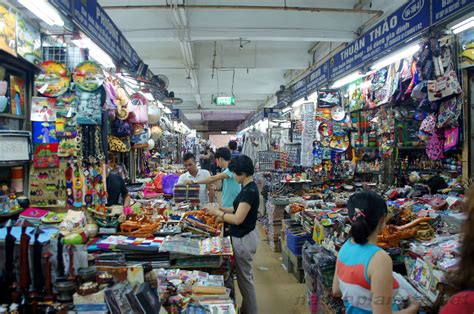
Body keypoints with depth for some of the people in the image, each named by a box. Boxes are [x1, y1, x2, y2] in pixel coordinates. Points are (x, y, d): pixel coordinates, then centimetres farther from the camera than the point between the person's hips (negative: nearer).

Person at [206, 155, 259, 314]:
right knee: (244, 275, 22)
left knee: (244, 277, 6)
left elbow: (237, 219, -26)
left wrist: (218, 213, -13)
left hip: (244, 239, -10)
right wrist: (222, 209, 4)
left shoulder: (250, 191, -24)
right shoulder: (248, 188, 6)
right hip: (244, 236, 10)